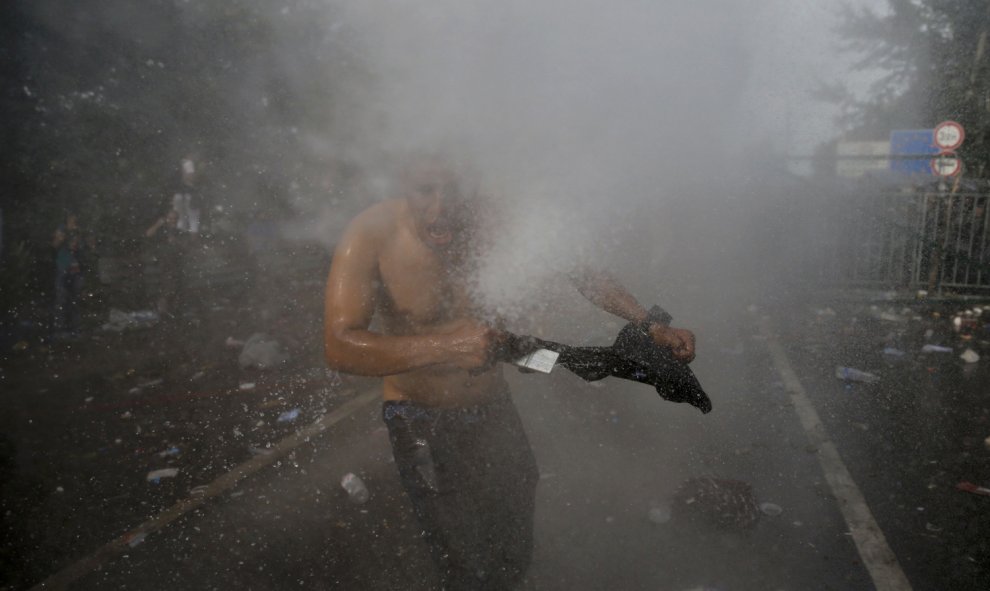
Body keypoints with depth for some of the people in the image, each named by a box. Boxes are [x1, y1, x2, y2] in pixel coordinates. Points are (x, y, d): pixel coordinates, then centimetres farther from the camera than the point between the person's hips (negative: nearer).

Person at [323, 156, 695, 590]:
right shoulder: (372, 236, -21)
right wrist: (447, 346, -40)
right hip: (422, 423, -3)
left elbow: (582, 273, -4)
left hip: (494, 409, 4)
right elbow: (340, 347, -30)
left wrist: (651, 328, -13)